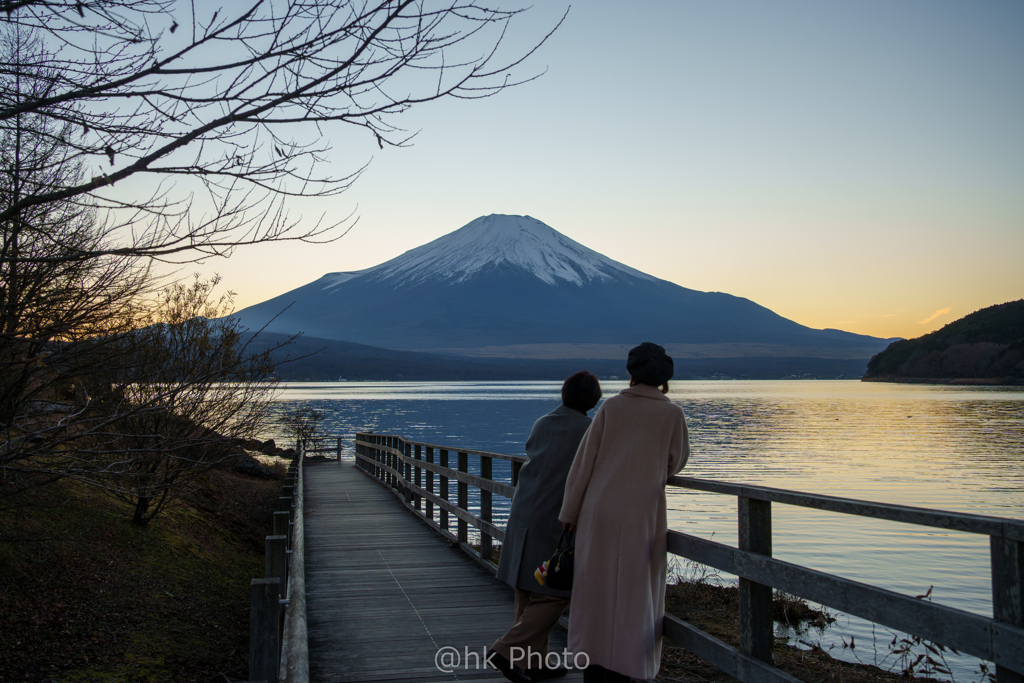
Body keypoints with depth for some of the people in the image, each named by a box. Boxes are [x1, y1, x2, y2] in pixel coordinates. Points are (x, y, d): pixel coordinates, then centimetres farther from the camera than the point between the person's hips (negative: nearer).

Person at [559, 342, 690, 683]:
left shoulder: (611, 406, 2)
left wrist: (570, 512, 8)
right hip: (641, 515, -2)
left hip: (598, 512, 2)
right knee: (632, 598, 6)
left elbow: (584, 460, 2)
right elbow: (676, 462, 11)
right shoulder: (672, 414, -2)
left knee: (596, 590, 12)